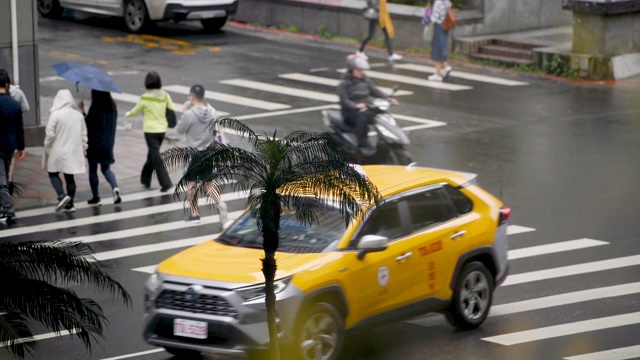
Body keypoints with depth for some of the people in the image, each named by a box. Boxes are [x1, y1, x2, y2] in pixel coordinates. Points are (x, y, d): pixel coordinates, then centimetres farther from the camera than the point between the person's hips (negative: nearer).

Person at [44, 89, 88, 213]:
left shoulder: (55, 114, -14)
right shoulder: (78, 114, 2)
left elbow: (50, 134, -13)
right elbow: (84, 134, 8)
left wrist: (47, 148, 1)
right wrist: (83, 148, 18)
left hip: (58, 152, -5)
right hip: (74, 151, 5)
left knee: (53, 173, 10)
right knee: (70, 176, 11)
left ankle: (62, 195, -11)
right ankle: (70, 204, 12)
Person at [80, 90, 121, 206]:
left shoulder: (95, 107, -16)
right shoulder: (112, 107, 2)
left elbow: (87, 123, -13)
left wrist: (82, 110, -5)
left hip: (95, 144, -5)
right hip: (108, 144, 5)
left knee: (93, 170, 7)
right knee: (106, 168, 16)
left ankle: (96, 197, 8)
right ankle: (115, 188, -9)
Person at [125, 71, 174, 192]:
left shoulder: (145, 98, -15)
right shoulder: (165, 95, -4)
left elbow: (135, 111, 0)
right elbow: (171, 110, 3)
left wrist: (128, 114, 22)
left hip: (150, 130, -5)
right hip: (162, 129, 5)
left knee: (156, 157, -2)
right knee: (152, 155, 21)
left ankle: (165, 183, -10)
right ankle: (146, 179, 33)